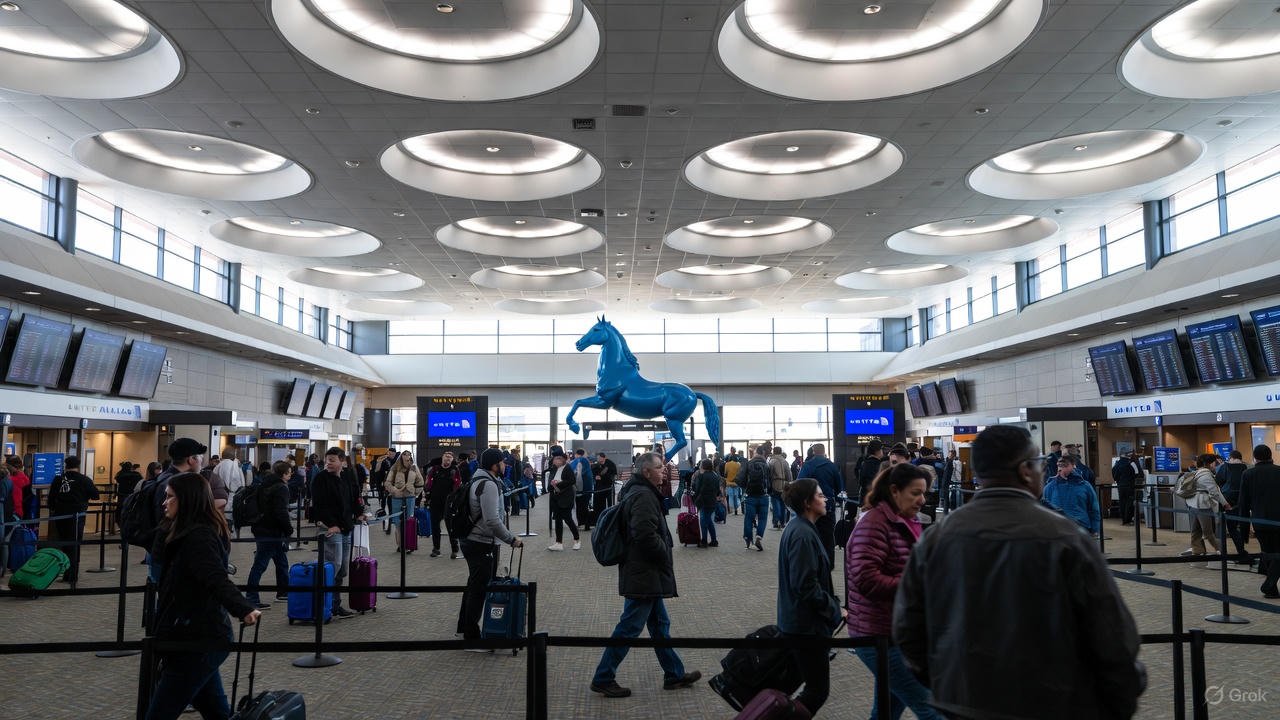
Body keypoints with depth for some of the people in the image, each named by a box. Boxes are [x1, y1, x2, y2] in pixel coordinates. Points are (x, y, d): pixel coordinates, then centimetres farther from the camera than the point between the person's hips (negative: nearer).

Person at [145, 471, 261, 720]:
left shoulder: (198, 537, -20)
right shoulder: (190, 533, 11)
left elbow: (217, 579, -34)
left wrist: (243, 609, -49)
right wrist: (167, 526, 10)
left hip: (195, 642, -10)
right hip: (202, 637, 10)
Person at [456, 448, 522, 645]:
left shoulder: (479, 480, 14)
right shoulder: (489, 485, -20)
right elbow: (492, 520, -28)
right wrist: (511, 539, -18)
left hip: (473, 540, 11)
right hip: (483, 545, -11)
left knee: (474, 585, 22)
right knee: (480, 589, -4)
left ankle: (464, 626, 36)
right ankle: (472, 638, 2)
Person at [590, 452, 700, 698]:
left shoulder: (637, 491, 14)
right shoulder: (643, 496, -20)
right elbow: (646, 535, -29)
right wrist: (665, 555, -13)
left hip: (647, 574, 11)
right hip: (644, 575, -11)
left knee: (660, 623, 17)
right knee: (630, 627, -2)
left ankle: (674, 674, 28)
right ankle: (603, 678, 8)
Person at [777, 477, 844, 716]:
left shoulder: (797, 527, 9)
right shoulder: (803, 535, -23)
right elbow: (807, 587, -25)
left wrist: (831, 605, 15)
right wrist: (835, 610, -14)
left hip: (796, 622, 10)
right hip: (807, 625, -10)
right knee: (818, 690, -2)